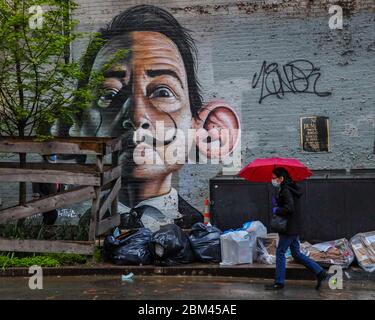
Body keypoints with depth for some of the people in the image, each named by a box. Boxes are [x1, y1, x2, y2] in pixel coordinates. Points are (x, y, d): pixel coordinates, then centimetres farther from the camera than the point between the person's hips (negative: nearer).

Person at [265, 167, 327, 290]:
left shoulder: (286, 191, -17)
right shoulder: (286, 189, 13)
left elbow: (289, 208, -27)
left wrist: (276, 210, -14)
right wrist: (276, 202, 6)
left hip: (289, 229, -10)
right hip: (293, 228, 10)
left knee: (280, 253, -1)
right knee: (296, 254, 14)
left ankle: (279, 282, 6)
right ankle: (319, 272, 13)